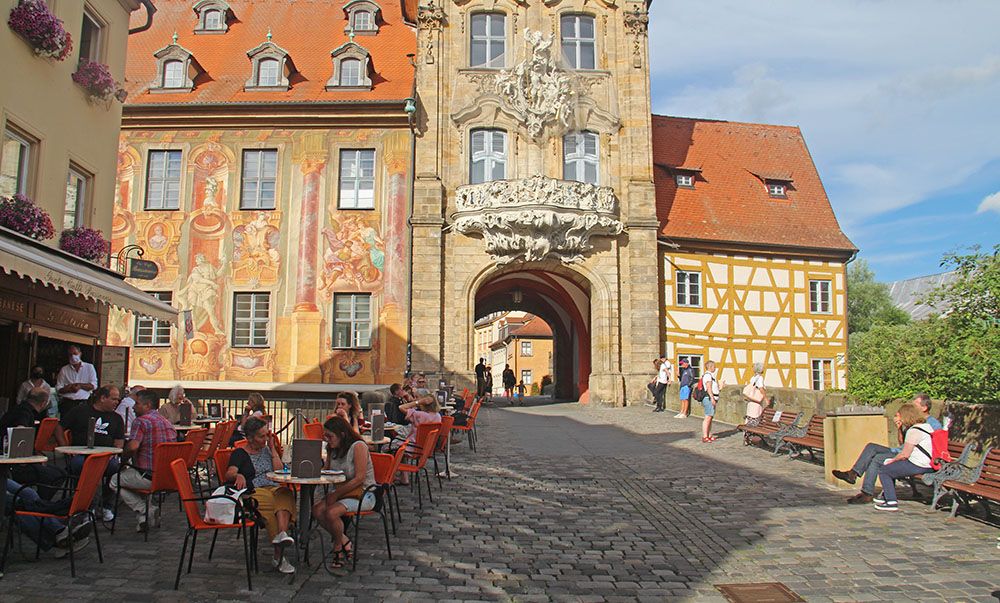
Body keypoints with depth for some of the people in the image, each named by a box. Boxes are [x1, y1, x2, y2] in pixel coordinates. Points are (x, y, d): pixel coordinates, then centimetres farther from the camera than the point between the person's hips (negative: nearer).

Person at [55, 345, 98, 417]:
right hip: (67, 403, 1)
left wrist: (80, 385, -12)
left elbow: (94, 385, 2)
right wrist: (69, 389, -11)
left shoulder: (89, 367, 10)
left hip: (83, 403, -1)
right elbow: (58, 388, 7)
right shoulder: (64, 369, 13)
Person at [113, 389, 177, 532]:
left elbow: (133, 446, -24)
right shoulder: (167, 422, 16)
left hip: (149, 477, -8)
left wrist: (124, 456, -1)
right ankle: (151, 508, 17)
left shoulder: (141, 421, -10)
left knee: (114, 481, 12)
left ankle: (144, 510, -1)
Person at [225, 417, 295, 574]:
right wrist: (238, 476, -30)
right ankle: (279, 553, -41)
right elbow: (229, 474, -6)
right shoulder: (239, 454, 13)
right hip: (253, 492, -3)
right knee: (269, 503, -38)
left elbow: (279, 471, 12)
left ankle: (282, 534, -57)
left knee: (285, 495, -35)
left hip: (274, 488, 3)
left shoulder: (267, 450, 26)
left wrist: (272, 448, 12)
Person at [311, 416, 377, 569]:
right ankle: (344, 541, 1)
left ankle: (338, 546, 0)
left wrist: (336, 494, -21)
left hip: (364, 494, -8)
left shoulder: (358, 446, -17)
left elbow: (360, 478, -22)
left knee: (331, 512, -28)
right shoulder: (333, 449, 8)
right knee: (317, 509, -17)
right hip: (342, 491, 8)